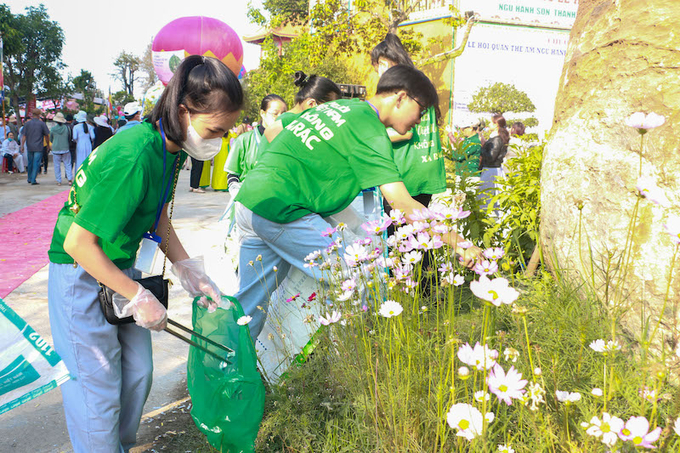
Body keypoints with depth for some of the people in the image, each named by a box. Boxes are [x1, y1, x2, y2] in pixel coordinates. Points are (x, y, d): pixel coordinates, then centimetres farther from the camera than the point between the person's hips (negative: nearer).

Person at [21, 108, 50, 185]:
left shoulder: (27, 123, 3)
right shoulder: (42, 123, -3)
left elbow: (24, 136, 0)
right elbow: (47, 135, 1)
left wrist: (22, 145, 3)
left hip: (29, 147, 3)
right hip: (38, 147, -3)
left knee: (30, 162, 16)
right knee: (36, 163, -3)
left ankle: (29, 179, 26)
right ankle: (33, 180, -8)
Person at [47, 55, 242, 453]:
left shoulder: (172, 148, -5)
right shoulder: (135, 157, -33)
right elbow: (78, 244, -29)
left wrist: (188, 271, 2)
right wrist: (138, 297, -22)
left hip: (119, 269, 8)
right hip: (82, 275, -8)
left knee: (138, 372, 15)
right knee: (98, 390, 1)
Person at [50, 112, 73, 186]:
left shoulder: (53, 129, -6)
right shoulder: (67, 128, -4)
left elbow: (51, 139, 7)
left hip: (56, 149, -1)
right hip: (65, 149, 1)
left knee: (57, 166, 7)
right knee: (68, 164, 6)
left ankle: (59, 181, 8)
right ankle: (70, 179, -2)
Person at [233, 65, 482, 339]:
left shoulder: (334, 106, 16)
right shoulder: (369, 129, -10)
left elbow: (272, 132, 24)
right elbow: (402, 203, -17)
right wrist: (458, 244, -14)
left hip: (250, 197, 9)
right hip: (280, 209, -9)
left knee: (250, 302, 18)